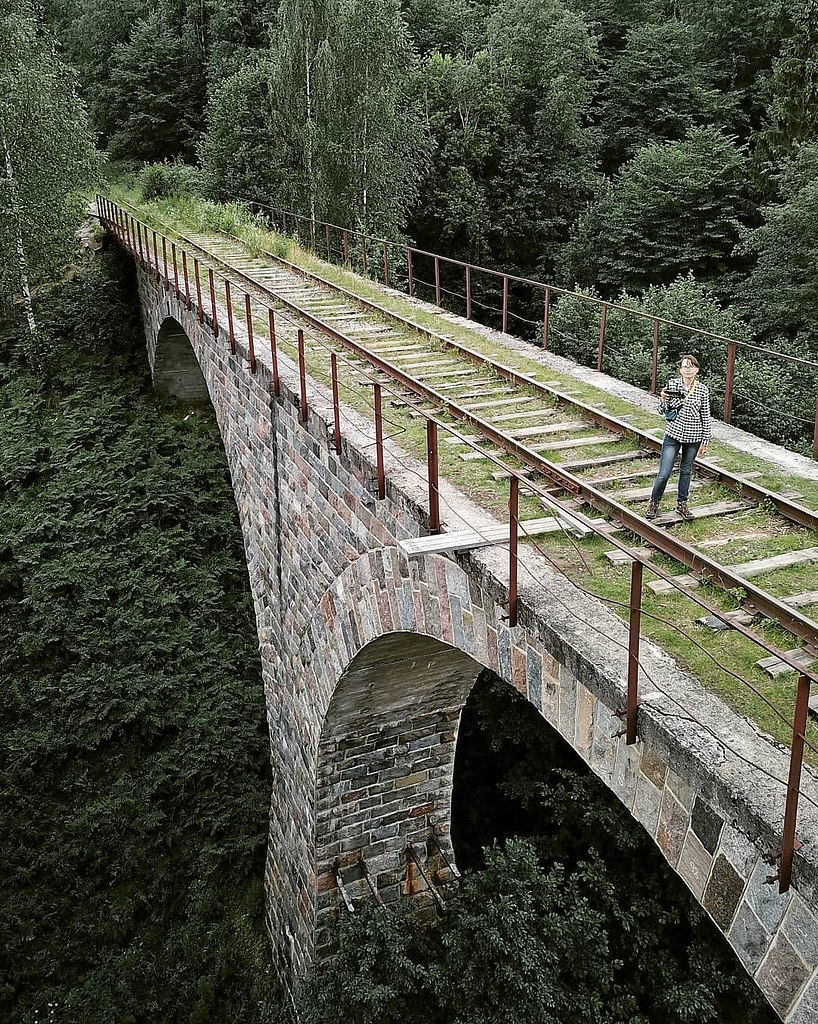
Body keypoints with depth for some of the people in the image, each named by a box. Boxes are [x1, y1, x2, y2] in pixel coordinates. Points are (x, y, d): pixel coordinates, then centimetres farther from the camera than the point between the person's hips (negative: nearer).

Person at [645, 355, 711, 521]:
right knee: (664, 474, -5)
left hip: (693, 437, 1)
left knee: (686, 471, 15)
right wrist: (663, 399, -21)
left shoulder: (703, 390, -3)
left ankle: (682, 504, 30)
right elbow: (663, 412, 1)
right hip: (673, 434, -1)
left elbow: (706, 416, 2)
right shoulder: (672, 385, -5)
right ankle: (654, 503, 16)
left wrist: (705, 441, 2)